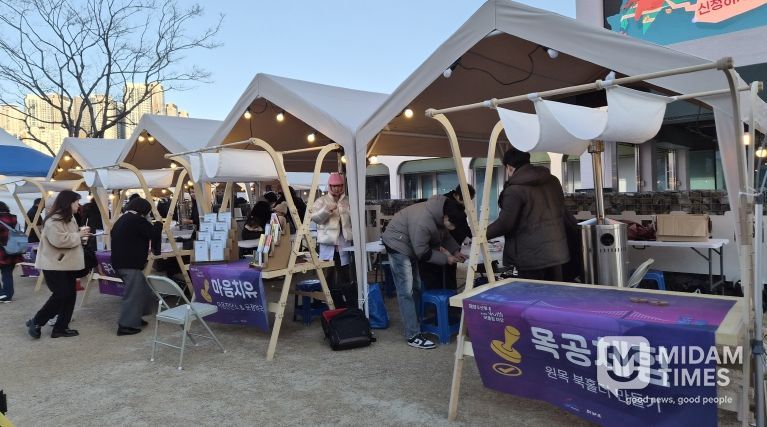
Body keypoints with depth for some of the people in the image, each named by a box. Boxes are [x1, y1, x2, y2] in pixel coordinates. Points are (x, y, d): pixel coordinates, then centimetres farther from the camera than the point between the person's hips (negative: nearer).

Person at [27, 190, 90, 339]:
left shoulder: (70, 218, 14)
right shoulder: (54, 220, -18)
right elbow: (59, 240, -29)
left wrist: (81, 233, 5)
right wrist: (79, 235, -18)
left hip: (68, 264, 10)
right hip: (54, 265, -10)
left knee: (70, 295, 7)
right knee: (61, 295, -11)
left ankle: (61, 327, 14)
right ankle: (36, 322, 6)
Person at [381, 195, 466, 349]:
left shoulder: (441, 212, -9)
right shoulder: (422, 221, -36)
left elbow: (445, 235, 9)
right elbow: (423, 253, -26)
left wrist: (455, 251, -3)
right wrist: (446, 258, -19)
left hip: (413, 246, 9)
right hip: (398, 244, -9)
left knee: (417, 287, 13)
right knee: (406, 291, -11)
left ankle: (420, 323, 25)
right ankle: (413, 336, -8)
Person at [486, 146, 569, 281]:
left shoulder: (514, 190, -17)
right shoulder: (553, 181, 8)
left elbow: (504, 223, -16)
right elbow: (561, 210, 18)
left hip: (531, 256, -7)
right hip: (556, 251, 7)